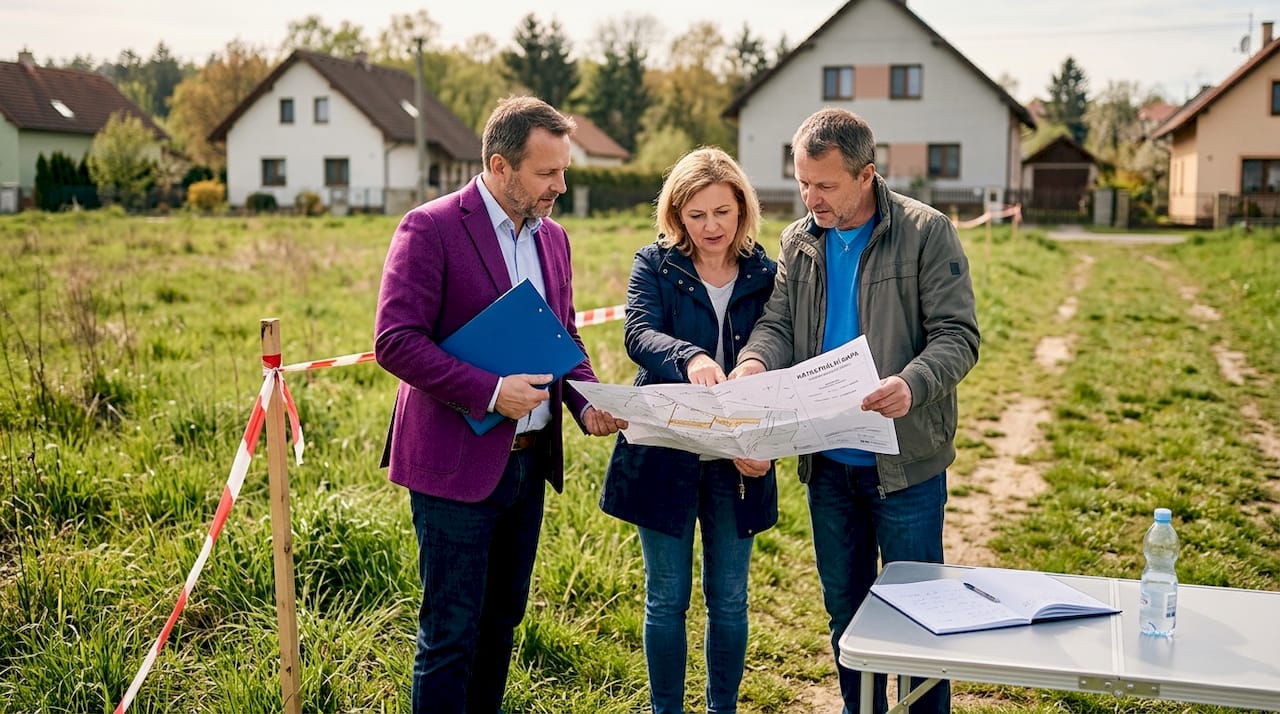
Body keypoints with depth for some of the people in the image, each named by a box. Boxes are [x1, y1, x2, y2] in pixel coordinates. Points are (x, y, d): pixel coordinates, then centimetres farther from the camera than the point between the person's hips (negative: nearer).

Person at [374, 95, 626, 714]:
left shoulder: (552, 238, 10)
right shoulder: (431, 228, -12)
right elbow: (394, 341, -17)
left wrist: (586, 398, -1)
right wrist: (491, 391, -23)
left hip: (530, 460, 7)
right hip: (456, 461, -7)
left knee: (502, 618, 17)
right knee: (451, 633, 0)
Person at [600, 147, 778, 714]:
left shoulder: (765, 276, 3)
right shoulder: (655, 265, -2)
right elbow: (638, 334, -20)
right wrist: (690, 358, -42)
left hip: (737, 462, 2)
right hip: (664, 456, -2)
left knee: (729, 600, 12)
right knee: (667, 598, 8)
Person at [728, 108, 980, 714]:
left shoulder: (926, 233, -11)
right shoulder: (798, 241, 5)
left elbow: (958, 335, -14)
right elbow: (779, 322, 2)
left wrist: (912, 383, -34)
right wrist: (755, 360, -22)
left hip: (905, 459, -5)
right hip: (828, 461, 5)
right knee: (844, 606, 18)